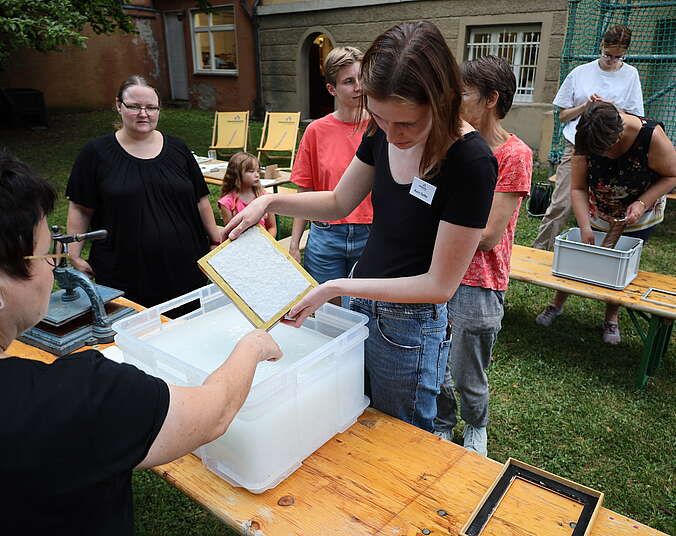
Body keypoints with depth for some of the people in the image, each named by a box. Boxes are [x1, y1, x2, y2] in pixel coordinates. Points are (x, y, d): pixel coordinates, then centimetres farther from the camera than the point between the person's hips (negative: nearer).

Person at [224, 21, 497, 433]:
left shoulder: (471, 162, -26)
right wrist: (270, 201, -5)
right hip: (361, 303, 6)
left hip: (410, 326, -6)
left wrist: (338, 287, -23)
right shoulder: (381, 134, -6)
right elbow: (339, 203, 9)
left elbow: (440, 284, -22)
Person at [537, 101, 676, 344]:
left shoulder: (651, 136, -32)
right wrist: (585, 227, -30)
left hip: (639, 214, -1)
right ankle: (557, 305, 23)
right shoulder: (586, 140, -26)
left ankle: (611, 319, 21)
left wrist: (642, 203, -29)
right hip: (597, 213, 2)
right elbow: (578, 188, -20)